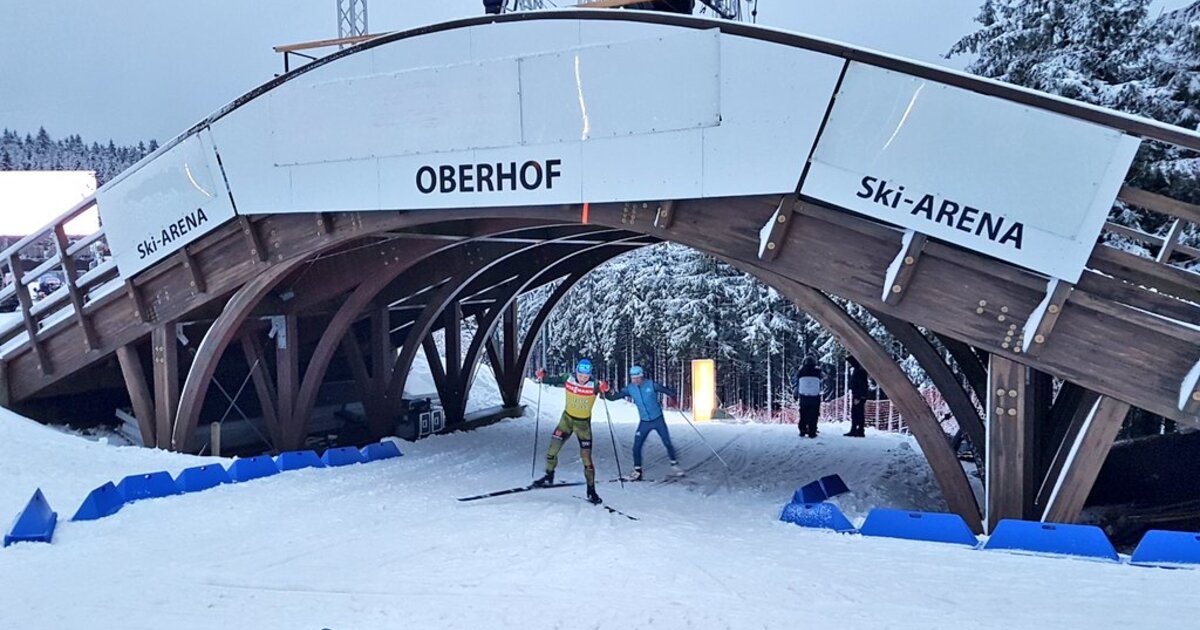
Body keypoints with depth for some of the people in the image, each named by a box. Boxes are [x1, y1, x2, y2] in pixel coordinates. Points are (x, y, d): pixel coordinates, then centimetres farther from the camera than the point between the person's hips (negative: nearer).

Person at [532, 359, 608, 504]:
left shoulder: (594, 385, -22)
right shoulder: (568, 379, -14)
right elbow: (553, 381, 1)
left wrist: (605, 390, -49)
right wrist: (542, 377, -18)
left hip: (584, 424, -3)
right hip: (567, 419, 3)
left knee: (586, 459, -4)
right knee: (552, 451, 4)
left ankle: (591, 491, 11)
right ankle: (549, 478, 31)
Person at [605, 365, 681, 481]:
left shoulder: (651, 384, -15)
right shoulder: (630, 389, -7)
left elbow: (664, 390, -13)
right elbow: (614, 397, -7)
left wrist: (673, 394, -32)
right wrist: (606, 393, -26)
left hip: (658, 419, -2)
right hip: (644, 422, 2)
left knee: (667, 443, 4)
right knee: (636, 447, -2)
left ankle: (674, 466, 24)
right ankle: (637, 471, 14)